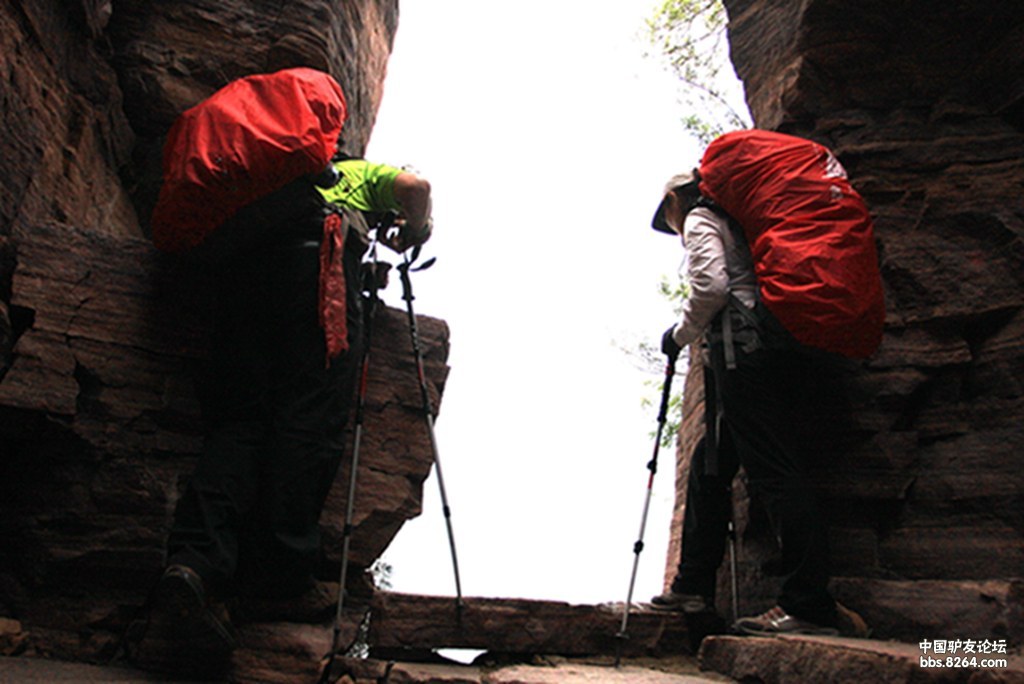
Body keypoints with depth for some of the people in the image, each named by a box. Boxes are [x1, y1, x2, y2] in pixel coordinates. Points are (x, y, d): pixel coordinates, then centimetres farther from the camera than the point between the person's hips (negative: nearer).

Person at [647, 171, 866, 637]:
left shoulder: (701, 219, 5)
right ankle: (693, 586, 15)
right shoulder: (737, 224, 32)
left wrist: (680, 335, 1)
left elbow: (710, 286, -12)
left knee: (773, 469, -14)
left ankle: (810, 606, -15)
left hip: (743, 348, -9)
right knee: (709, 466, 11)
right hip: (781, 350, 10)